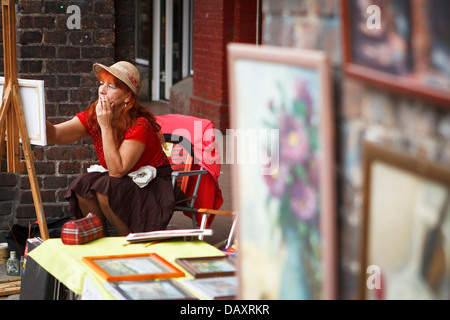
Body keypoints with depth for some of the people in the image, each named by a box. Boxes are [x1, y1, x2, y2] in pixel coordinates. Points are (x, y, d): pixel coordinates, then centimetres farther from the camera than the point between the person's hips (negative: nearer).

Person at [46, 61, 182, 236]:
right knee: (83, 184, -19)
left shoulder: (140, 125, -25)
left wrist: (106, 126, -29)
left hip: (153, 187, -6)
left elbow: (117, 171, -29)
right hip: (122, 182, 6)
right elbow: (54, 134, -17)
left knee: (105, 188, -29)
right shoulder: (93, 116, -5)